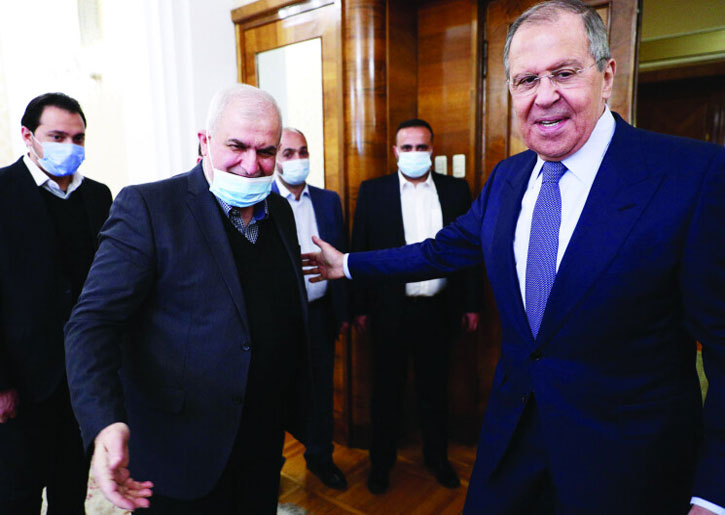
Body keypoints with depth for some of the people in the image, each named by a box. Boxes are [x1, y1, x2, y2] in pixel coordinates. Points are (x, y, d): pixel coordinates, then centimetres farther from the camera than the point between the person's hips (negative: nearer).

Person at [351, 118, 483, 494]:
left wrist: (471, 303, 3)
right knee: (387, 389, 13)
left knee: (435, 388, 17)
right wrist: (360, 307, -3)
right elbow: (359, 251, -2)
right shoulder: (372, 191, -1)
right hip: (391, 309, -1)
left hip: (439, 309, 2)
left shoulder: (456, 190, 3)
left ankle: (437, 456, 38)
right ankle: (381, 461, 33)